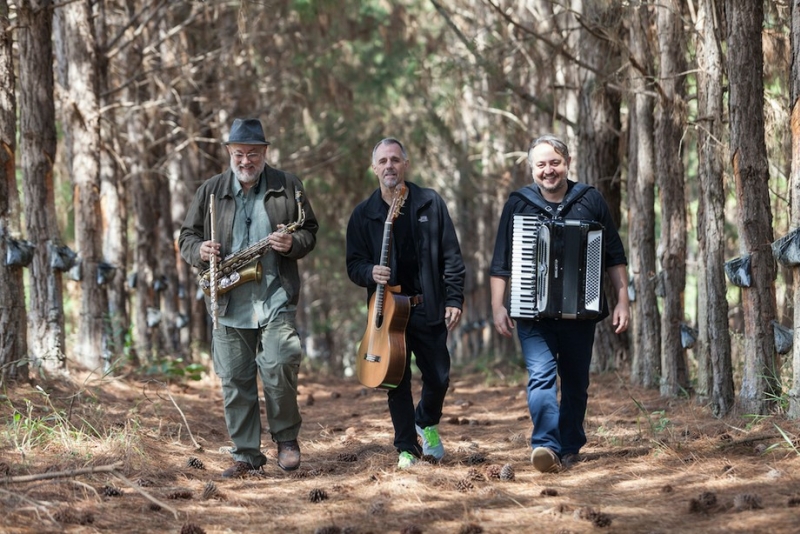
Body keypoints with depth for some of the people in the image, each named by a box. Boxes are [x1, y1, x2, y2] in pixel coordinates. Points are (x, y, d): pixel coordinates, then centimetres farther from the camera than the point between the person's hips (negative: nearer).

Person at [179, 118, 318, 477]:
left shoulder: (287, 187, 7)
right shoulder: (210, 191, 10)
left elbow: (310, 232, 11)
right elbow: (186, 236, 15)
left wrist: (293, 244, -11)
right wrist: (199, 250, -8)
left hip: (275, 299, -2)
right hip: (228, 303, 3)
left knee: (278, 368, -17)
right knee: (234, 381, 3)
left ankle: (286, 438, 5)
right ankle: (246, 455, 12)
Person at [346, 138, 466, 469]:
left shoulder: (430, 204, 3)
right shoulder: (363, 215, 4)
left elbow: (451, 257, 4)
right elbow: (353, 264, 6)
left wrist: (454, 299, -3)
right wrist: (370, 273, -17)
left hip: (428, 308, 0)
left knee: (439, 377, 5)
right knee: (397, 382, 2)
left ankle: (427, 422, 35)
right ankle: (407, 447, 14)